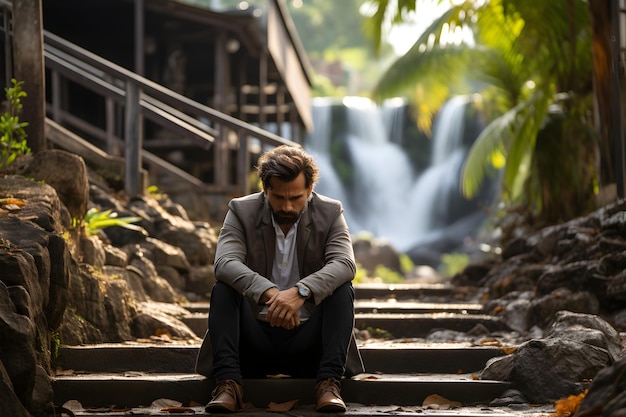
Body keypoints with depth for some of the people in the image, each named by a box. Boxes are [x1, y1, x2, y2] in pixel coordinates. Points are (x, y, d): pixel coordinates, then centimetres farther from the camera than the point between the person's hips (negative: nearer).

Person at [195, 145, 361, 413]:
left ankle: (328, 383, -29)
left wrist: (300, 292, -40)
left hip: (307, 342, 0)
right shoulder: (241, 211, -4)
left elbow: (345, 264, -21)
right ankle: (227, 384, -31)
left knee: (343, 290, -24)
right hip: (256, 339, 0)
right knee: (222, 290, -24)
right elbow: (225, 263, -22)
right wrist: (268, 293, -40)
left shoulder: (330, 213, -3)